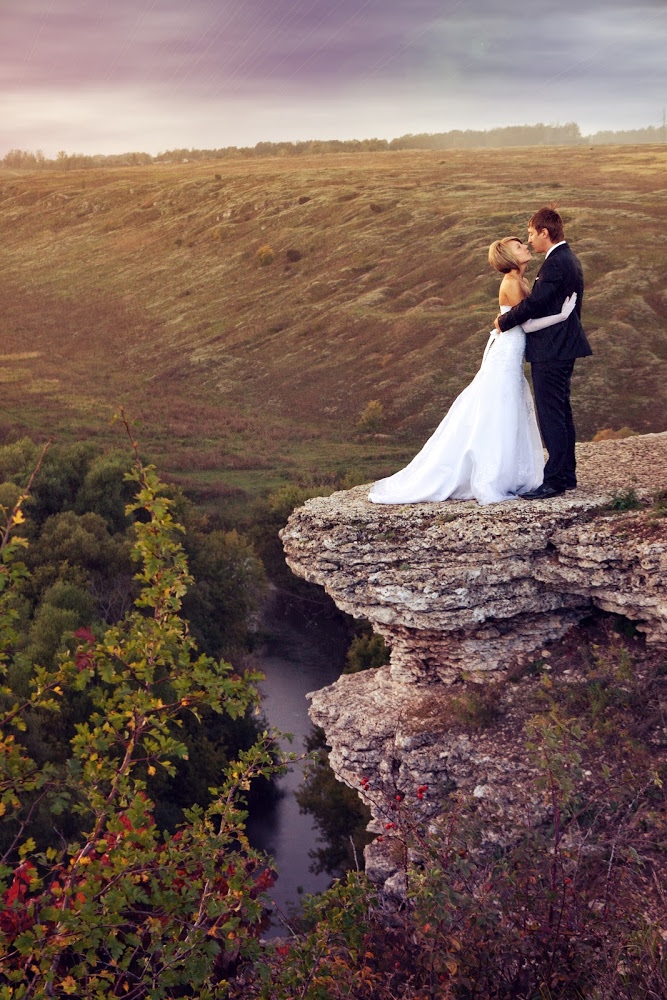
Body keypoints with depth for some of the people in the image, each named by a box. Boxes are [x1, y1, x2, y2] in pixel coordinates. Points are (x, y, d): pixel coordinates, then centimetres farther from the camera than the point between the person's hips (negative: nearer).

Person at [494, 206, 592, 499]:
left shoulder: (556, 263, -17)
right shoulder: (569, 260, 16)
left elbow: (534, 302, -21)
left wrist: (503, 321, -7)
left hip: (551, 351, -11)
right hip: (563, 347, 11)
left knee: (551, 414, -8)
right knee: (561, 412, 15)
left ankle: (554, 481, -6)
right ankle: (567, 475, 22)